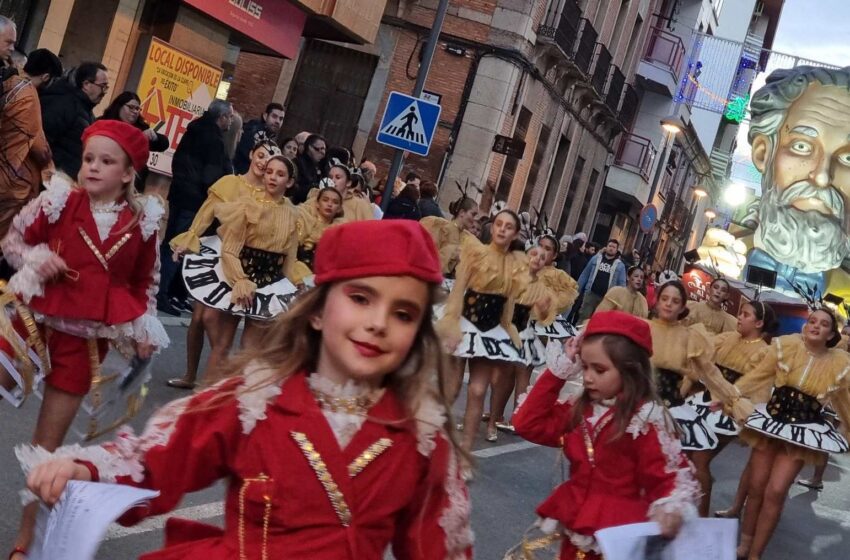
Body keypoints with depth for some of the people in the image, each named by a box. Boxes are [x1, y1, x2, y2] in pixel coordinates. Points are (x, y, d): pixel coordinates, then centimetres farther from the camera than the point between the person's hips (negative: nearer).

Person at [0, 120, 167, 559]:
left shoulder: (142, 222, -3)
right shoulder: (59, 200, -7)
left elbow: (143, 282, 10)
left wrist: (143, 331, 7)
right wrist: (36, 259, -15)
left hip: (86, 336, 1)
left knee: (48, 444, 10)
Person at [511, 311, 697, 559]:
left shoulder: (647, 420, -16)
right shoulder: (579, 410, 4)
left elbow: (670, 478, -14)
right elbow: (527, 424, 1)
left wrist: (670, 511, -36)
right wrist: (558, 372, -2)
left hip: (620, 532, -6)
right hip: (575, 525, 6)